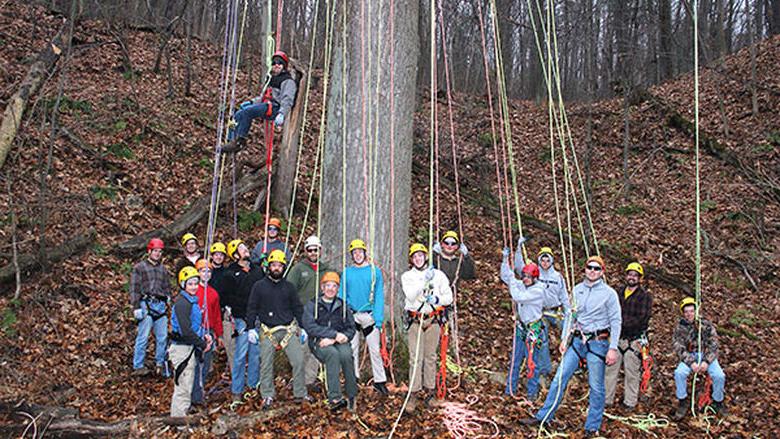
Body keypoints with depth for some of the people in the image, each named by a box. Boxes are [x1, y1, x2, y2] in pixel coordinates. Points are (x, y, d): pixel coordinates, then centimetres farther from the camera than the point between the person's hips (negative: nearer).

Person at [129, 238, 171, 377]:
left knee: (162, 337, 4)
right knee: (143, 337, -6)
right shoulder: (139, 267, 4)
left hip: (161, 305, 5)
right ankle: (138, 366, 0)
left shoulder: (163, 269, 21)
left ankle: (160, 364, 16)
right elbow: (134, 288, -1)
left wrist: (169, 300, 16)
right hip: (146, 304, -5)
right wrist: (136, 307, -9)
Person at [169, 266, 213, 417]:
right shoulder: (182, 303, -17)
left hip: (191, 349, 10)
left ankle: (179, 415, 29)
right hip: (182, 349, -10)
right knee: (183, 388, -6)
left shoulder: (192, 301, 12)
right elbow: (186, 331, -23)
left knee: (186, 387, 18)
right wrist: (203, 345, -14)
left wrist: (204, 336, 5)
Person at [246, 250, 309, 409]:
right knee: (266, 364, -1)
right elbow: (252, 308, 6)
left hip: (289, 329, 2)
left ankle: (300, 394, 10)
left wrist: (302, 327, 12)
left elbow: (297, 308, 17)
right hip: (268, 331, -1)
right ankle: (267, 396, 13)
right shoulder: (259, 286, 5)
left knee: (299, 361, -3)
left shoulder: (289, 287, 11)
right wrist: (251, 328, 0)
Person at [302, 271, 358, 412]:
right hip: (319, 343, -2)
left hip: (340, 342, 2)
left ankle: (352, 395, -18)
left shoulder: (343, 306, 16)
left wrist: (333, 339, -11)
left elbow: (351, 329, 7)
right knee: (333, 353, -35)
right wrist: (335, 334, -15)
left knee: (346, 354, -32)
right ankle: (335, 397, -37)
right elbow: (310, 327, -7)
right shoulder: (312, 304, 8)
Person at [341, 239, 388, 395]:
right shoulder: (347, 272, 7)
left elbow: (379, 297, -1)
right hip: (351, 316, 2)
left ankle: (380, 381, 9)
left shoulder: (375, 271, 1)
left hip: (369, 316, -2)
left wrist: (378, 319, -9)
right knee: (352, 349, 7)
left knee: (375, 349, -1)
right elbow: (341, 296, 9)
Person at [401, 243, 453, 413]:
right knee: (415, 358, -4)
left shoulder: (438, 274, 6)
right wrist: (424, 280, -22)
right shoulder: (407, 276, 4)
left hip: (433, 319, 1)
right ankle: (414, 394, 0)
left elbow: (449, 297, 7)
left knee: (431, 357, 7)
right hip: (415, 320, -1)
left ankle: (429, 391, 17)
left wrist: (437, 299, -12)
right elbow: (410, 296, -14)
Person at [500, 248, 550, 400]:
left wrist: (512, 281, -17)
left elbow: (518, 296, -26)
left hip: (533, 329, -6)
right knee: (515, 360, 10)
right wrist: (505, 259, 2)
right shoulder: (521, 285, 3)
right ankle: (510, 389, 19)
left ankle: (532, 392, 13)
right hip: (521, 327, 6)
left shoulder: (538, 290, -17)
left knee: (532, 361, 2)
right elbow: (505, 277, 11)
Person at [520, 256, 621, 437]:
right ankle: (543, 417, 9)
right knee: (560, 378, 2)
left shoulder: (609, 293, -4)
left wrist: (613, 348, -10)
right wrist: (564, 339, 7)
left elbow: (615, 321, -5)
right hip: (577, 340, 4)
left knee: (596, 387, 3)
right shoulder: (577, 290, 7)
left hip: (598, 342, -4)